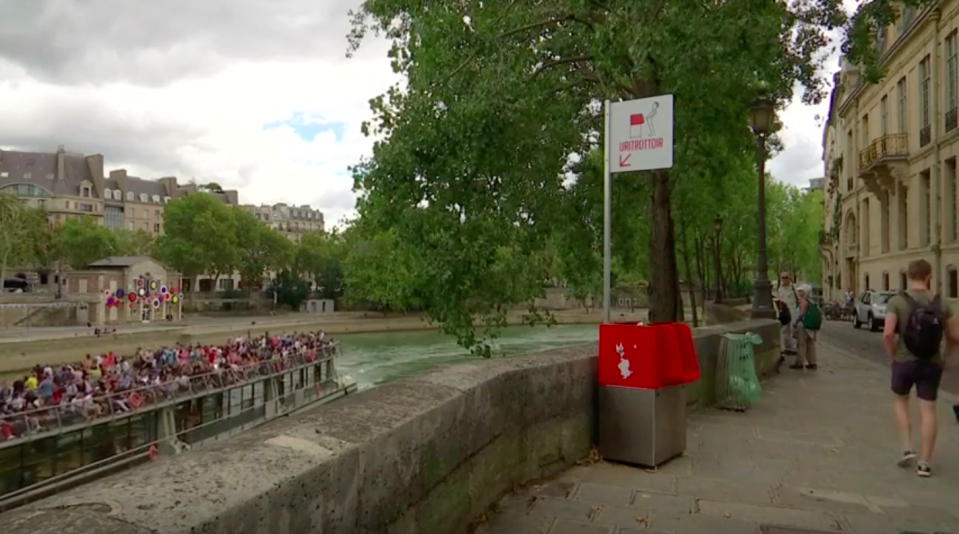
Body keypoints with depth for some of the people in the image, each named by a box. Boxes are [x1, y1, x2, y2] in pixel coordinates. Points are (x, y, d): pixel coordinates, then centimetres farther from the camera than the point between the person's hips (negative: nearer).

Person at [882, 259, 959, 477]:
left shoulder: (897, 301, -10)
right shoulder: (940, 303, -1)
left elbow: (887, 334, -19)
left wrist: (892, 356, -4)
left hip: (904, 361, -2)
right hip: (932, 363, 2)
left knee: (900, 400, 21)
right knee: (928, 409, 7)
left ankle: (908, 449, 12)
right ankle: (924, 462, 9)